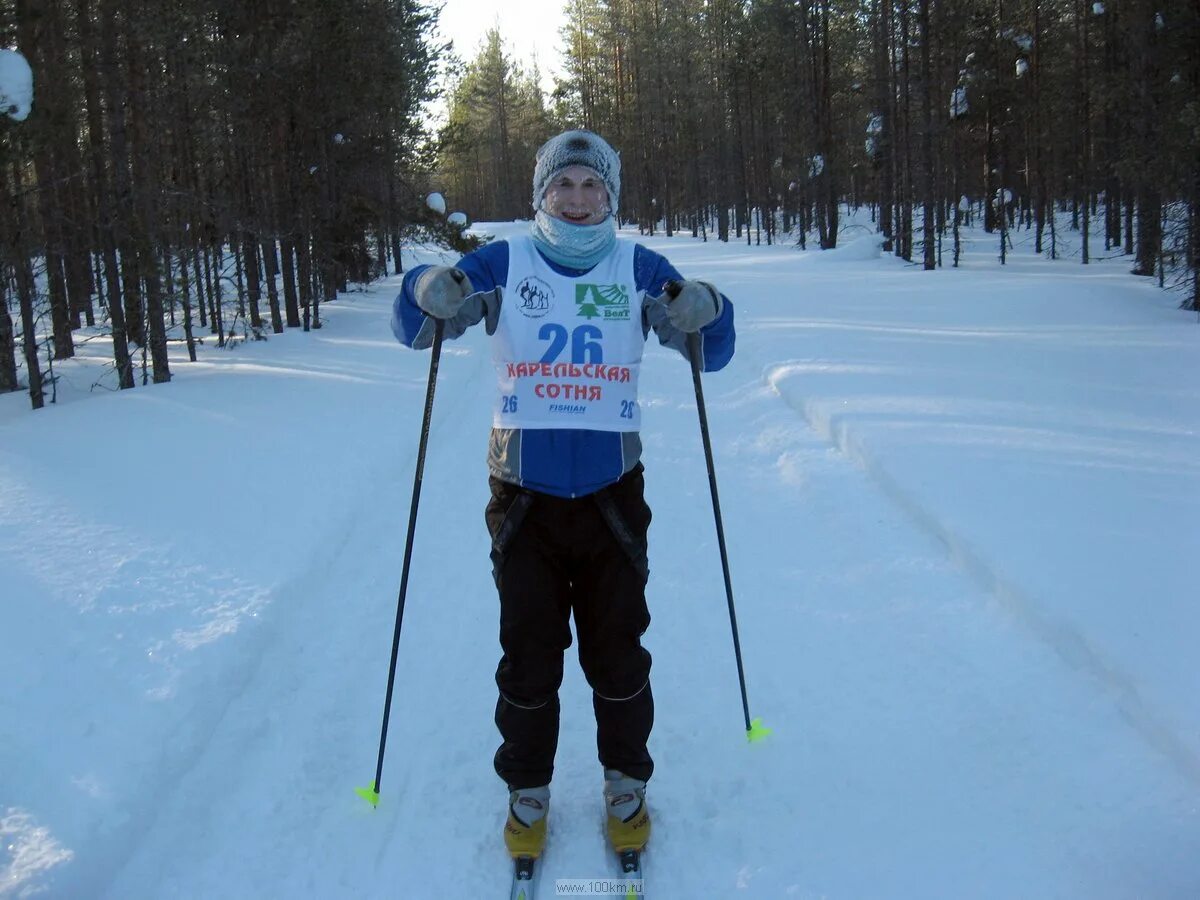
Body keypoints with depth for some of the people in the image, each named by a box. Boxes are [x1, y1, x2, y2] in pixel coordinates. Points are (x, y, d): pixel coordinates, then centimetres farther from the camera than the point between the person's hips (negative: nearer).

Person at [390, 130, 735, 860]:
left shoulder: (639, 268, 1)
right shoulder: (504, 263, 1)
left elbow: (714, 351, -1)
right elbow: (413, 325, -1)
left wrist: (702, 313, -24)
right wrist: (431, 296, -24)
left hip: (614, 499, 0)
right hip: (525, 500, 0)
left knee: (618, 657, 12)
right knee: (528, 661, 11)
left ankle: (626, 785, 33)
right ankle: (528, 791, 31)